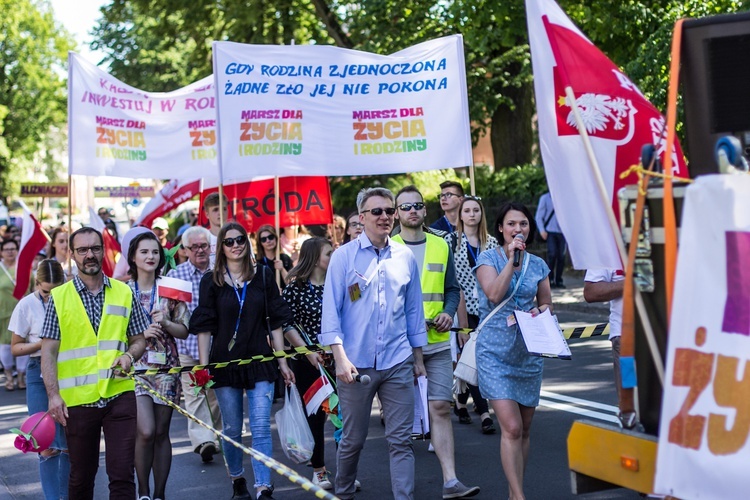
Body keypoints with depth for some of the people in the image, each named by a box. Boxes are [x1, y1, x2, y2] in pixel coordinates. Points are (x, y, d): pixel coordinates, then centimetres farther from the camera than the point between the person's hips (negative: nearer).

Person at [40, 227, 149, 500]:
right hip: (77, 400, 0)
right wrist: (53, 395, -10)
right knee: (81, 476, 11)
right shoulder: (59, 297, 3)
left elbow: (139, 340, 14)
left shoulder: (124, 293, 8)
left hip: (119, 394, 0)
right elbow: (49, 352, 0)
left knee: (122, 473, -5)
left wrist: (129, 356, -9)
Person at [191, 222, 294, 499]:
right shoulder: (211, 281, 1)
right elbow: (204, 327, 0)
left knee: (261, 428, -6)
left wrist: (282, 362, 3)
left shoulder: (263, 276, 3)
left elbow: (275, 322, 5)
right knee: (232, 429, 9)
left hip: (260, 361, 0)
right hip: (226, 362, 0)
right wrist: (203, 366, -7)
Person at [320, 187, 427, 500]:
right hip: (356, 363, -2)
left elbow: (413, 310, 14)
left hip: (398, 363, 2)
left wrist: (418, 357, 14)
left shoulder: (405, 258, 8)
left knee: (401, 440, 0)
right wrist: (340, 358, -13)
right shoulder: (344, 257, -1)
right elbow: (330, 310, -4)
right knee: (353, 439, 10)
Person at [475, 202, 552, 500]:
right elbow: (495, 294, -17)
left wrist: (539, 313, -3)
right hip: (495, 352, -4)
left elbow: (547, 304, 18)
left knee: (524, 429, 9)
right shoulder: (488, 259, -2)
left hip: (528, 352, 5)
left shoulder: (538, 265, 9)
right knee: (511, 428, -14)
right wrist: (512, 259, -17)